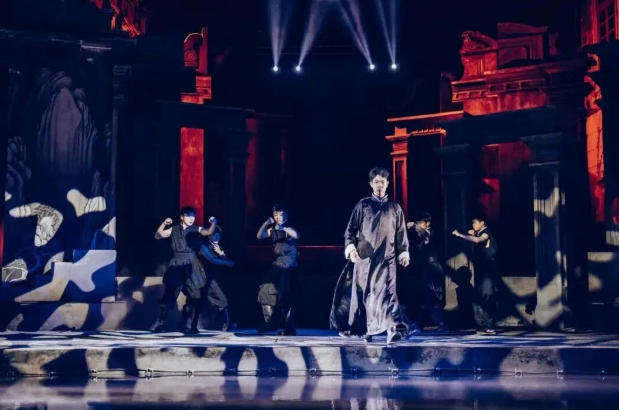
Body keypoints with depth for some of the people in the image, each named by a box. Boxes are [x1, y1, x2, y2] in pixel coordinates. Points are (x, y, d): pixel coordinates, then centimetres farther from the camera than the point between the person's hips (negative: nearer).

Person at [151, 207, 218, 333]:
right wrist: (164, 224, -11)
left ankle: (183, 325, 11)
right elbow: (158, 236, 4)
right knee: (169, 295, -2)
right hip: (176, 266, 0)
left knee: (194, 297, 0)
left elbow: (209, 232, -10)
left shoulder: (197, 230, 7)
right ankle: (160, 323, 6)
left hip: (191, 266, 0)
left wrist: (213, 223, -29)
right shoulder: (173, 230, 10)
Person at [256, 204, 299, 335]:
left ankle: (289, 328, -4)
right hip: (276, 264, 7)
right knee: (265, 292, 7)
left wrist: (283, 228, -38)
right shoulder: (272, 230, 12)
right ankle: (269, 323, 15)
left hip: (288, 266, -7)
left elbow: (296, 235, -26)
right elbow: (259, 236, -1)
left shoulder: (288, 229, -5)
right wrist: (266, 224, -15)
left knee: (283, 296, -10)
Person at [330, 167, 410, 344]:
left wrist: (404, 253, 5)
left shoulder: (395, 208, 13)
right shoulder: (362, 205, 9)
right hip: (364, 256, 1)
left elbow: (401, 234, 15)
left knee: (386, 290, -17)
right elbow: (350, 230, 5)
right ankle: (365, 329, 18)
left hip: (386, 258, -1)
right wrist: (350, 248, -9)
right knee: (362, 292, 4)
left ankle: (394, 328, -27)